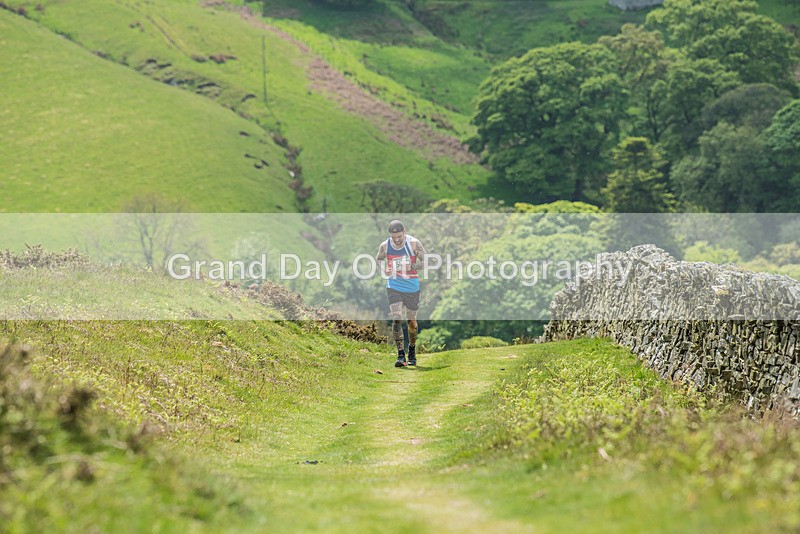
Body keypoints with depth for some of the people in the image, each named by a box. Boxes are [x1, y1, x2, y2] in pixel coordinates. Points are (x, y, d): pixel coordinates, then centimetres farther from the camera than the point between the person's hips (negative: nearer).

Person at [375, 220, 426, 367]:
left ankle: (412, 352, 33)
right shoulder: (384, 246, -4)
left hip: (412, 287, 0)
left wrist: (411, 267, -23)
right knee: (396, 319, -15)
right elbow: (378, 261, 13)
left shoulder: (413, 243, -11)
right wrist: (383, 270, -8)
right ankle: (400, 356, -16)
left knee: (412, 320, 11)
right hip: (393, 287, 0)